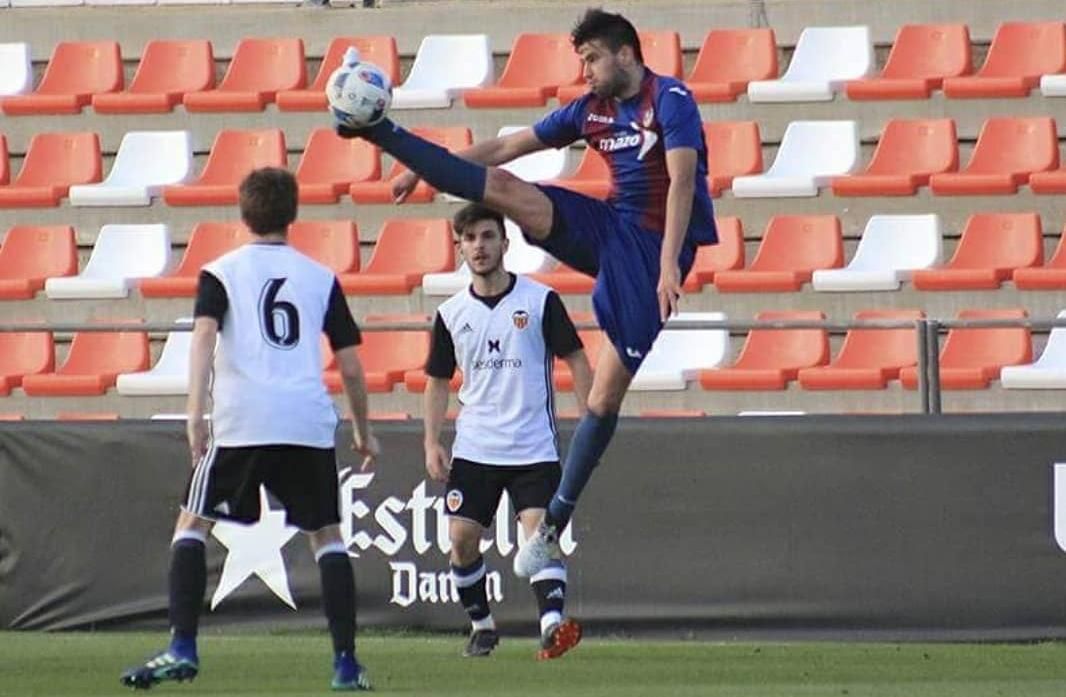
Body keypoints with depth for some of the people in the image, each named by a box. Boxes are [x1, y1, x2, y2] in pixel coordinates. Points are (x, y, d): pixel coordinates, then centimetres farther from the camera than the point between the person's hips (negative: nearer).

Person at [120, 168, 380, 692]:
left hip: (241, 421, -2)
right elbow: (350, 364, 13)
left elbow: (204, 336, -9)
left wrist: (195, 414, -17)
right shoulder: (321, 278, 14)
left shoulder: (221, 273, 7)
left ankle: (182, 648, -6)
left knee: (192, 524, 8)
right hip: (310, 423, 2)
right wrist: (363, 431, 25)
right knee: (326, 534, 12)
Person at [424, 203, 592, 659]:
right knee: (462, 540, -2)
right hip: (474, 448, 3)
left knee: (539, 534, -18)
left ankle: (553, 623, -29)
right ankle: (481, 626, 16)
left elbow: (576, 361, 1)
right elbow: (437, 382, 15)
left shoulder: (540, 301, -3)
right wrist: (432, 443, 5)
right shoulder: (451, 314, 6)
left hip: (534, 449, -3)